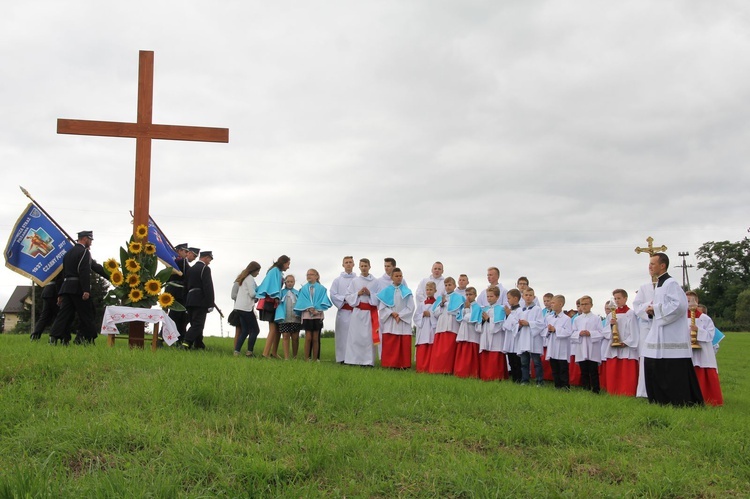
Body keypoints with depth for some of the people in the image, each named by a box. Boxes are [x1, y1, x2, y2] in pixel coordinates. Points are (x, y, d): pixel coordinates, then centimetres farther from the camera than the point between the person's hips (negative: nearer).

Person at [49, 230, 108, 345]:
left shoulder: (69, 253, 20)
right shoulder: (84, 252, -7)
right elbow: (84, 272, -17)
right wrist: (86, 290, -20)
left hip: (66, 287, 8)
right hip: (78, 288, -8)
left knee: (64, 313, 4)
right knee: (85, 314, 2)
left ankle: (54, 337, -7)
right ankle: (82, 337, 2)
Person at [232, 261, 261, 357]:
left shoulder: (242, 278, 19)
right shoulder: (250, 278, -9)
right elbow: (252, 294, -15)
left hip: (239, 307, 9)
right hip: (247, 307, -9)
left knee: (244, 330, 9)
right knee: (255, 330, -2)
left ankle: (236, 351, -1)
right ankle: (249, 351, -5)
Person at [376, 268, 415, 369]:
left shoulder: (407, 292, 7)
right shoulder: (386, 291, 7)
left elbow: (410, 307, 0)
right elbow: (381, 307, 1)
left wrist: (400, 316, -10)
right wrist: (392, 313, -12)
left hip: (404, 322, 0)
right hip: (389, 323, 0)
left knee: (404, 345, -3)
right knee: (389, 344, -4)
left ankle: (403, 364, 2)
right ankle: (390, 364, 1)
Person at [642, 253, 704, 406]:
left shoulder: (671, 283, -12)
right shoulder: (659, 284, 17)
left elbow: (679, 305, -24)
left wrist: (656, 308, -15)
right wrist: (653, 310, 6)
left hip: (672, 337, -10)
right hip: (660, 336, 10)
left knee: (674, 374, -7)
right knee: (653, 369, 11)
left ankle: (681, 403, 1)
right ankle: (661, 401, 18)